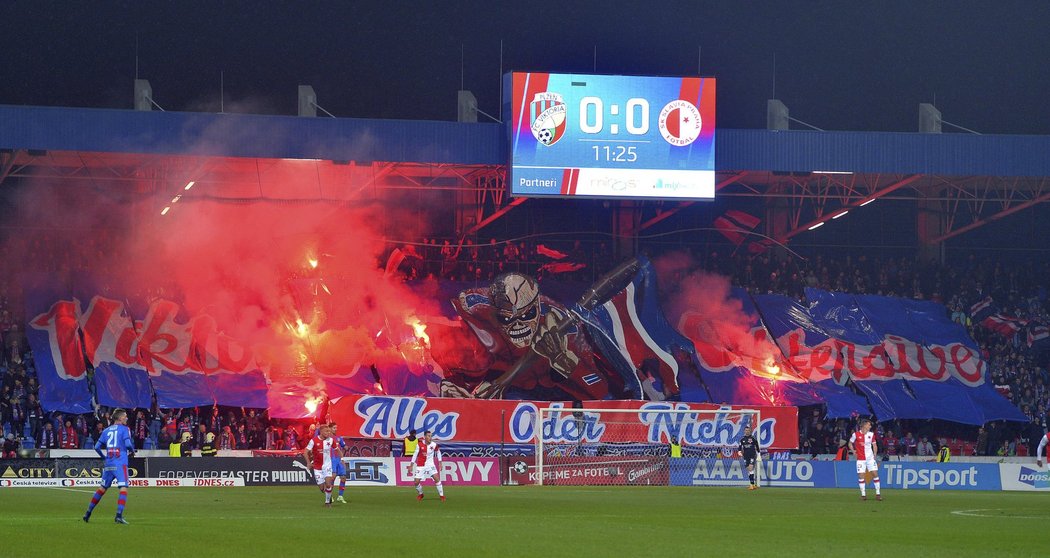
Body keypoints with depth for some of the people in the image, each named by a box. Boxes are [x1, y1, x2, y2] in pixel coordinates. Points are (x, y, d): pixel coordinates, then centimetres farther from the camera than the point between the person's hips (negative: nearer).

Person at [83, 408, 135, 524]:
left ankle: (88, 513, 21)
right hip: (120, 463, -6)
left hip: (108, 463, 6)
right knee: (123, 488, -9)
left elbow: (97, 447, 14)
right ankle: (119, 515, -22)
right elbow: (128, 444, -14)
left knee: (103, 488, 17)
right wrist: (132, 451, 7)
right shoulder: (124, 429, -1)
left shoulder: (106, 430, 15)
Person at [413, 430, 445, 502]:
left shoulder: (434, 445, -9)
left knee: (437, 478, -15)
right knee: (416, 482, -2)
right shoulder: (420, 445, -11)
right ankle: (420, 494, 27)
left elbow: (438, 452, 10)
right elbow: (415, 455, 0)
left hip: (430, 465, 0)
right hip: (420, 466, 0)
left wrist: (440, 463, 8)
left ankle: (442, 496, -5)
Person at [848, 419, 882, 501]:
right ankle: (863, 494, 6)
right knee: (861, 475, -4)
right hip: (860, 459, -2)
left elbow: (874, 445, 14)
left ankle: (878, 494, 3)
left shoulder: (871, 434, 3)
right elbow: (850, 443, 8)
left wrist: (875, 454, 2)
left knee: (875, 474, -4)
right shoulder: (856, 434, -5)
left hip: (870, 458, 2)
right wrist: (853, 451, -4)